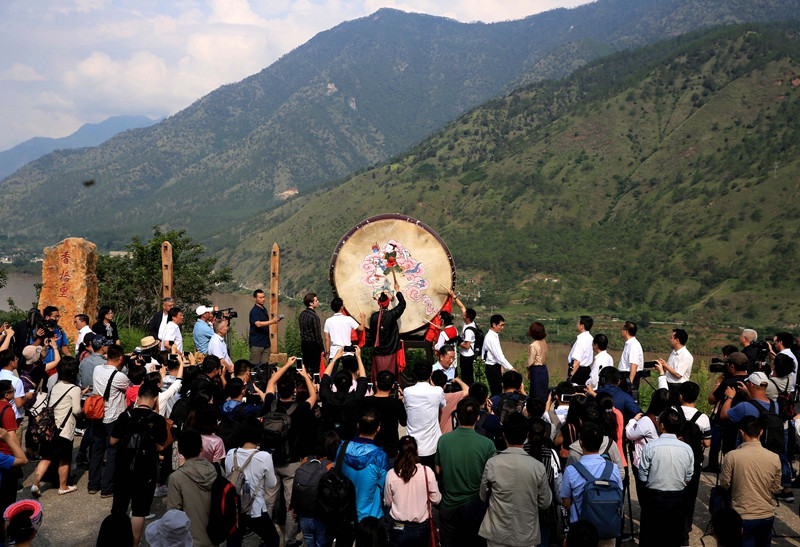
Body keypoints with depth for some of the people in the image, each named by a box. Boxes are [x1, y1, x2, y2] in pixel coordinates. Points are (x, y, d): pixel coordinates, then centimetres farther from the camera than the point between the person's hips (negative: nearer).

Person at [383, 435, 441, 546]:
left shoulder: (391, 474, -8)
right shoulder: (427, 471, -10)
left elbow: (387, 503, 4)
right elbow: (436, 500, 0)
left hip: (397, 528, 0)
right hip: (420, 528, 0)